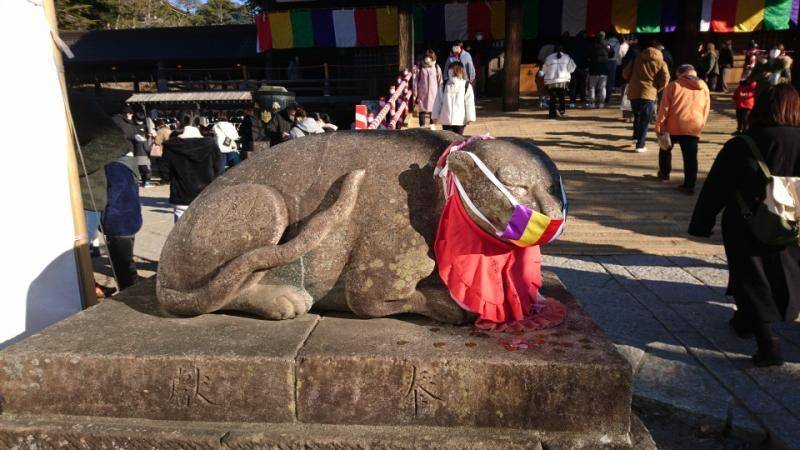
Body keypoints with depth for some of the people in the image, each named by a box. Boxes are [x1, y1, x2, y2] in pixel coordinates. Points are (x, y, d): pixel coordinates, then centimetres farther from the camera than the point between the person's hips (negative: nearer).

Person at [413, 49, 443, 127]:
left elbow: (440, 82, 7)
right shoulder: (420, 68, 2)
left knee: (433, 111, 6)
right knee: (422, 111, -2)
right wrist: (415, 95, 1)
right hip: (422, 94, -1)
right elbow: (415, 82, 4)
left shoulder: (437, 68, 3)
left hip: (433, 94, 1)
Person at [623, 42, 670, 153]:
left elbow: (625, 73, 8)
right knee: (645, 120, 2)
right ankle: (640, 145, -1)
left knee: (637, 116, 22)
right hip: (649, 94, -3)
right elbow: (665, 79, -6)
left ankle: (636, 138, 13)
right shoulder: (661, 63, 4)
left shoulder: (637, 59, 12)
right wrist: (656, 89, 7)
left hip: (633, 92, 3)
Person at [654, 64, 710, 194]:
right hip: (694, 127, 2)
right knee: (690, 157, 1)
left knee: (666, 149, 23)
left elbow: (664, 107, -5)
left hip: (674, 125, -2)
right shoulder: (703, 87, 11)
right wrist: (700, 126, 20)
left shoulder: (674, 85, 0)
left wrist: (659, 125, -2)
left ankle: (664, 173, 35)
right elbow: (706, 110, 13)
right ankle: (689, 185, -3)